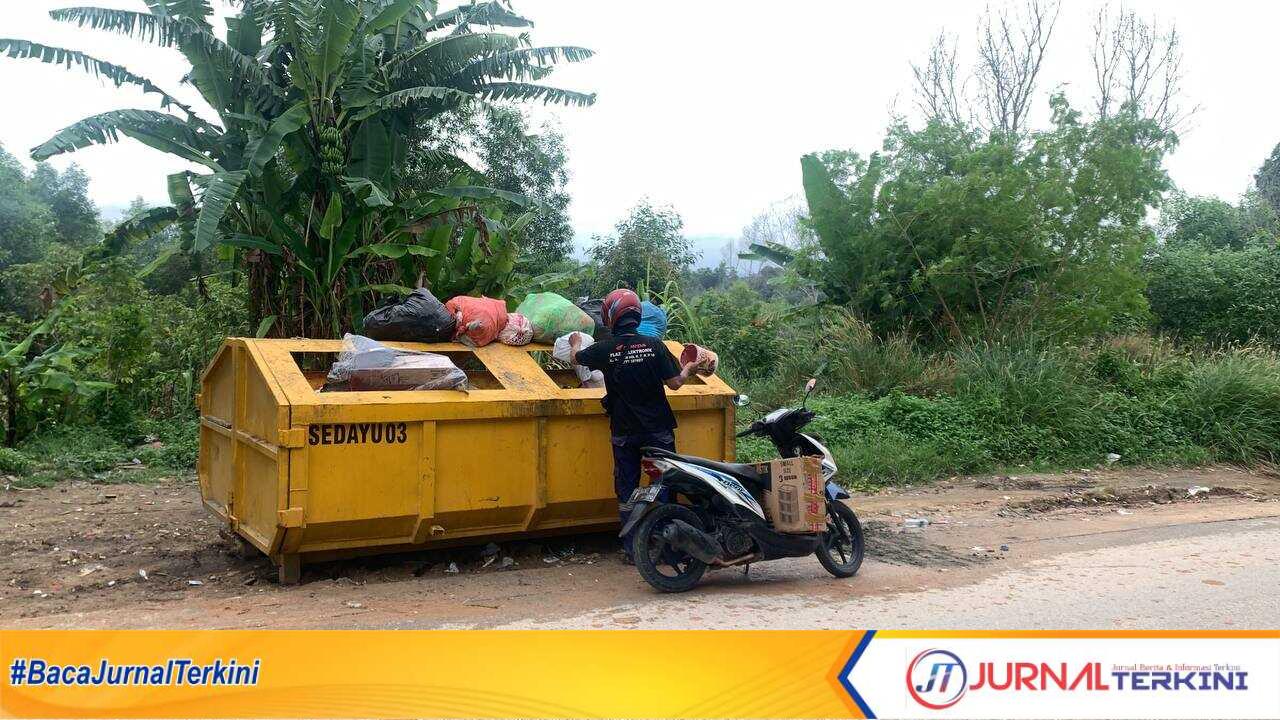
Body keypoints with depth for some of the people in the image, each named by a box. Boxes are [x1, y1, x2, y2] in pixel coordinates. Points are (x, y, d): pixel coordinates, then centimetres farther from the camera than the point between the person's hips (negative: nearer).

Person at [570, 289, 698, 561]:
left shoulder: (605, 350, -8)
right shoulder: (654, 345, -10)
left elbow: (575, 357, 12)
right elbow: (674, 383, -7)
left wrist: (576, 343, 35)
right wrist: (688, 369, 14)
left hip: (623, 433, 0)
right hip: (658, 430, 0)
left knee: (626, 490, 10)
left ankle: (631, 548, 13)